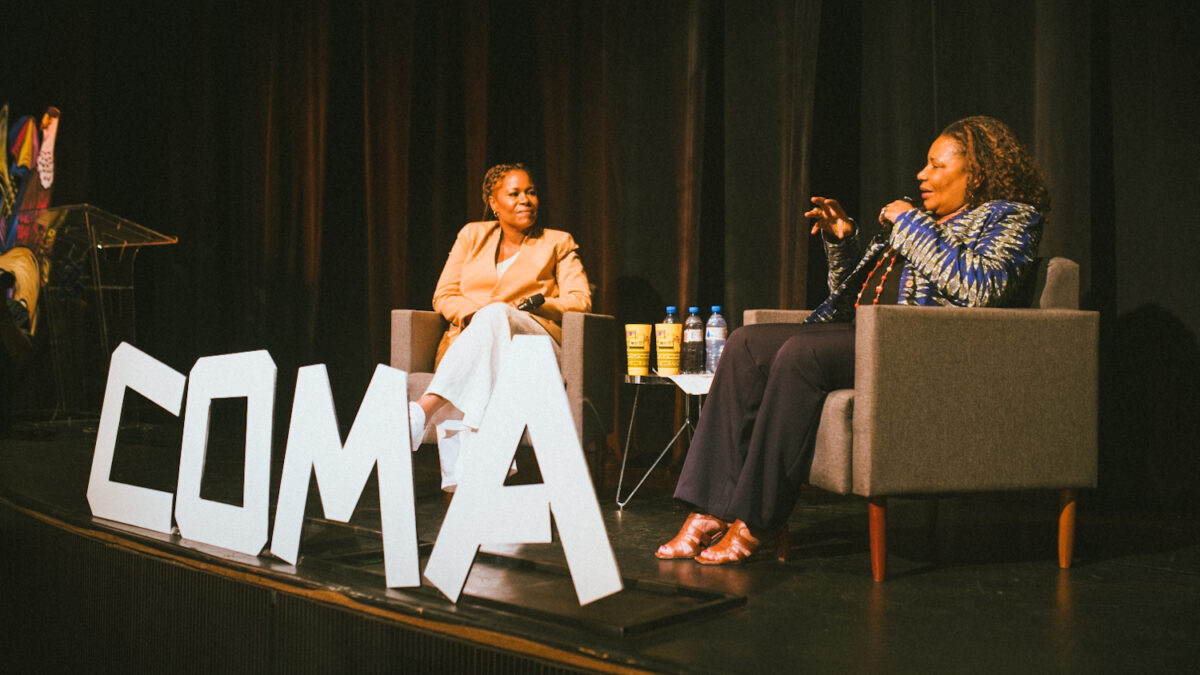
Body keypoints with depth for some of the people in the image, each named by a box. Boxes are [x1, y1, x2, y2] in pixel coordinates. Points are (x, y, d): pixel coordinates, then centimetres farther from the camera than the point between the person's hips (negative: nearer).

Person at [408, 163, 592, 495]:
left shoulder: (558, 243, 20)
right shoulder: (473, 235, 24)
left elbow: (580, 300, 7)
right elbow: (443, 297, 16)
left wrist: (536, 302, -10)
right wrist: (474, 312, -7)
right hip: (469, 339, 1)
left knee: (495, 315, -39)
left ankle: (423, 409, -58)